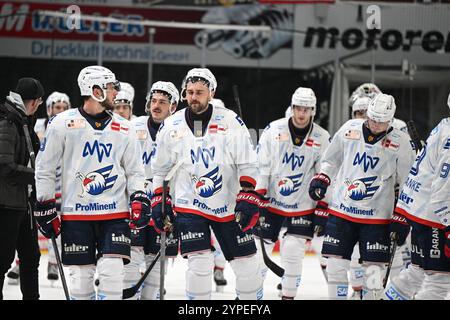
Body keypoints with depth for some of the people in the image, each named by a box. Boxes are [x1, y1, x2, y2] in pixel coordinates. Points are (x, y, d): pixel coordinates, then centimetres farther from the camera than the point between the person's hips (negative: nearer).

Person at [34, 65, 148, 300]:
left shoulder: (123, 129, 10)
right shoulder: (63, 123, 0)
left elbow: (134, 170, 14)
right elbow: (45, 168, 4)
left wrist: (138, 199, -2)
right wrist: (45, 207, 2)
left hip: (115, 213, 2)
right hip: (76, 214, -2)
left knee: (112, 273, -9)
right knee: (81, 276, 1)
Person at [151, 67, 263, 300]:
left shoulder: (230, 122, -6)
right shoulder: (171, 127, -1)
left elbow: (247, 165, -5)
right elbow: (159, 169, 11)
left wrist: (248, 198, -13)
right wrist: (158, 202, 8)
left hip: (229, 206, 1)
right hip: (190, 206, 0)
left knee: (246, 263, 4)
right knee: (200, 263, -13)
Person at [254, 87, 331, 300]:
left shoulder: (322, 138, -2)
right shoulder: (274, 130, -4)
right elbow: (260, 164, -3)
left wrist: (322, 209, -1)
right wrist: (257, 195, -9)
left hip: (303, 205, 0)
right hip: (271, 201, 0)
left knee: (293, 251, -9)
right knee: (259, 249, 1)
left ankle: (289, 295, 4)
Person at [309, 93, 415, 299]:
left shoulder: (400, 142, -7)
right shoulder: (350, 129, 0)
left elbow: (406, 181, 0)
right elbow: (331, 159, 15)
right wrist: (321, 180, 3)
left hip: (377, 215, -2)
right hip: (341, 210, 2)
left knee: (374, 268, -3)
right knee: (336, 265, 2)